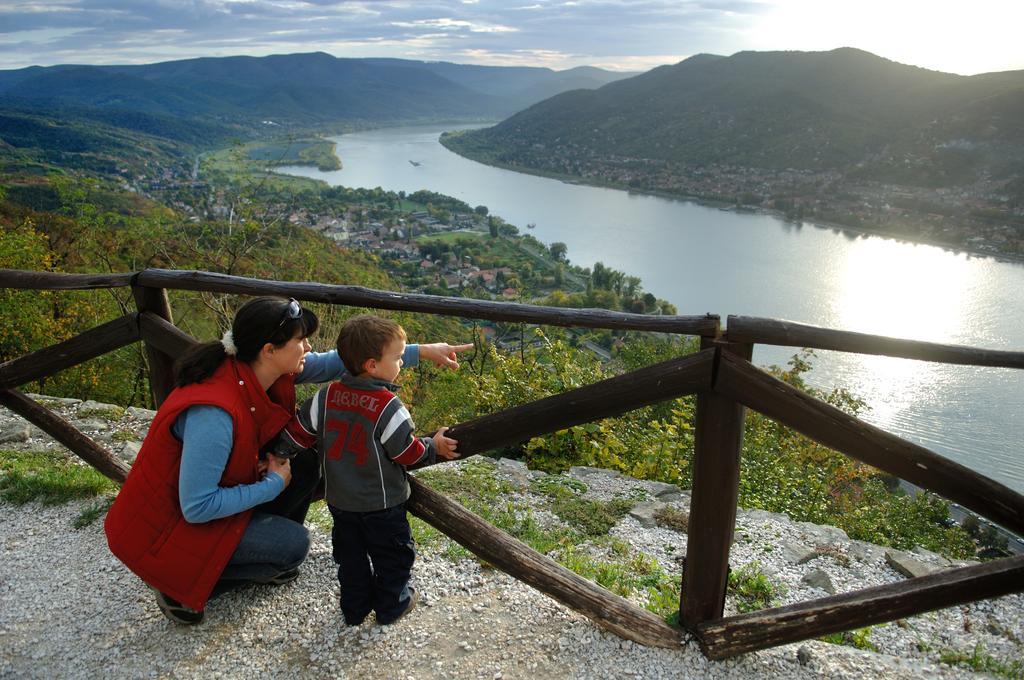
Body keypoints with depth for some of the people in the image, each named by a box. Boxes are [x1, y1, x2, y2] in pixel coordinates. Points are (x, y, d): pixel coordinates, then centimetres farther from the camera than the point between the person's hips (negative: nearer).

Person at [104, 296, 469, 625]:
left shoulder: (262, 370, -13)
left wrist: (422, 350, -8)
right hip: (169, 523, -8)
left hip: (211, 493, 8)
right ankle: (180, 584, 3)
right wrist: (273, 485, -20)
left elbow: (334, 363, -6)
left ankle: (269, 561, 18)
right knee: (294, 544, -12)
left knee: (303, 468, 0)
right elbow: (196, 507, -32)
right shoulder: (214, 411, -37)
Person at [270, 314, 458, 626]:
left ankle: (355, 608, 33)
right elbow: (409, 453, -17)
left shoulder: (326, 397, -10)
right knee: (394, 554, 17)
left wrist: (275, 455, 13)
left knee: (350, 555, 22)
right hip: (382, 504, -5)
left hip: (340, 500, 5)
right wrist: (434, 447, -1)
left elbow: (296, 434, -2)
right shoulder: (388, 407, -25)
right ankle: (392, 605, 31)